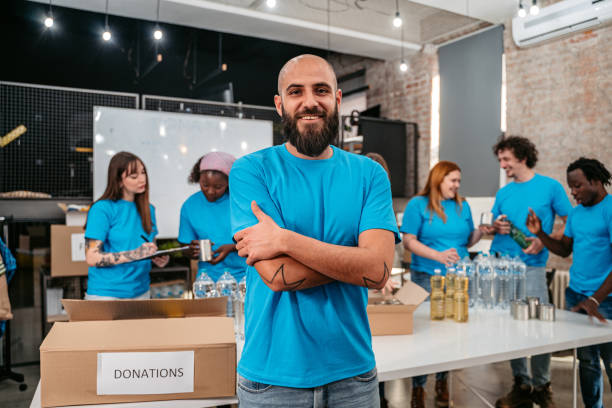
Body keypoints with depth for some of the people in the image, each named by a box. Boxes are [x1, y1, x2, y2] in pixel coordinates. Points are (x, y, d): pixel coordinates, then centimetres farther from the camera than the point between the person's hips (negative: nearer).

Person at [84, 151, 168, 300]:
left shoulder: (148, 209, 8)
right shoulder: (102, 209, -11)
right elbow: (91, 257, -16)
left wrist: (158, 259, -5)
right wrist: (134, 254, -25)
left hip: (141, 292, 5)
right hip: (106, 294, -5)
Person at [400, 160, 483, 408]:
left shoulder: (462, 206, 13)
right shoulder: (418, 204, -1)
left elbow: (468, 241, 15)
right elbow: (409, 242, -9)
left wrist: (483, 230, -3)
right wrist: (438, 255, -20)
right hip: (427, 278, -4)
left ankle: (442, 382, 25)